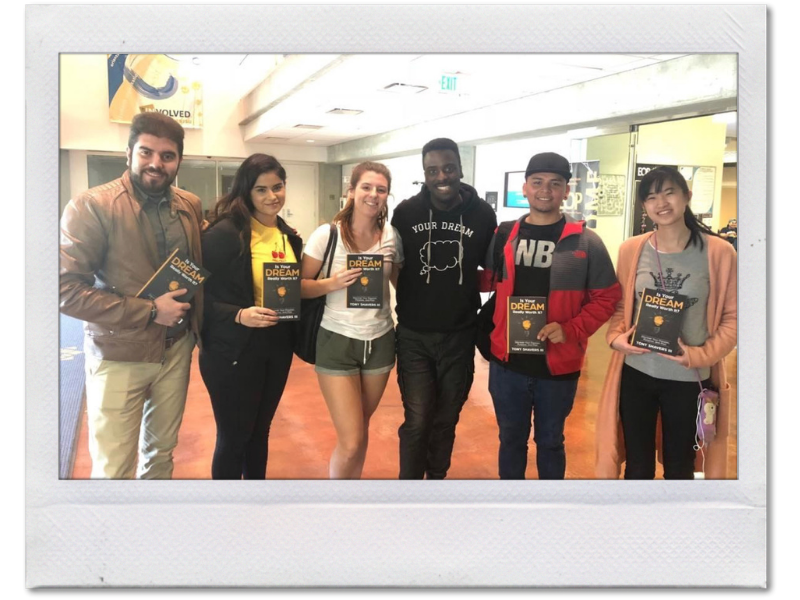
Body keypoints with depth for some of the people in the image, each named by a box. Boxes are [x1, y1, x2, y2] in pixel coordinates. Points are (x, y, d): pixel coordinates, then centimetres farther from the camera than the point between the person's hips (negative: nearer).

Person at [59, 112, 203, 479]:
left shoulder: (191, 206, 3)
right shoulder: (92, 206, -14)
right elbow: (66, 289, -18)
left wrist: (197, 324, 3)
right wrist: (149, 311, -20)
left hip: (177, 349, 5)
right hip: (119, 357, -5)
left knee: (162, 450, 19)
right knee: (112, 470, 3)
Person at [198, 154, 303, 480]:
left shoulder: (289, 236, 7)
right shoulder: (224, 233, -14)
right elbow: (200, 294, -15)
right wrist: (239, 315, -27)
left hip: (278, 346, 6)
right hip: (234, 350, -6)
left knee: (260, 432, 20)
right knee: (233, 437, 8)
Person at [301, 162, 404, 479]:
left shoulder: (392, 236, -1)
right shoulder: (326, 235, -10)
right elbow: (301, 287, -7)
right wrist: (333, 283, -22)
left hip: (380, 341, 4)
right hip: (337, 342, -3)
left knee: (360, 430, 18)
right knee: (351, 442, -5)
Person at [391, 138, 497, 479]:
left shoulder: (483, 214, -4)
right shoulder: (406, 212, -5)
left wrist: (465, 286, -4)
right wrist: (410, 300, -2)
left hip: (459, 336, 1)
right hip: (414, 336, -1)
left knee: (446, 420, 15)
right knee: (417, 421, -1)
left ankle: (437, 478, 36)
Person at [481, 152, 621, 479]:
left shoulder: (585, 242, -6)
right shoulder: (502, 236, 2)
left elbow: (607, 296, -4)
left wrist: (571, 330, -16)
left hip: (558, 365, -2)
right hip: (506, 361, 2)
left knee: (550, 441, 17)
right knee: (511, 438, 18)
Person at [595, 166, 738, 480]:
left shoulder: (719, 252, -8)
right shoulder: (631, 250, -1)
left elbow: (732, 318, -3)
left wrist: (700, 355, -16)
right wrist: (616, 338, -10)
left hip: (690, 379, -1)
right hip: (635, 375, 2)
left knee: (679, 468, 17)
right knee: (637, 466, 16)